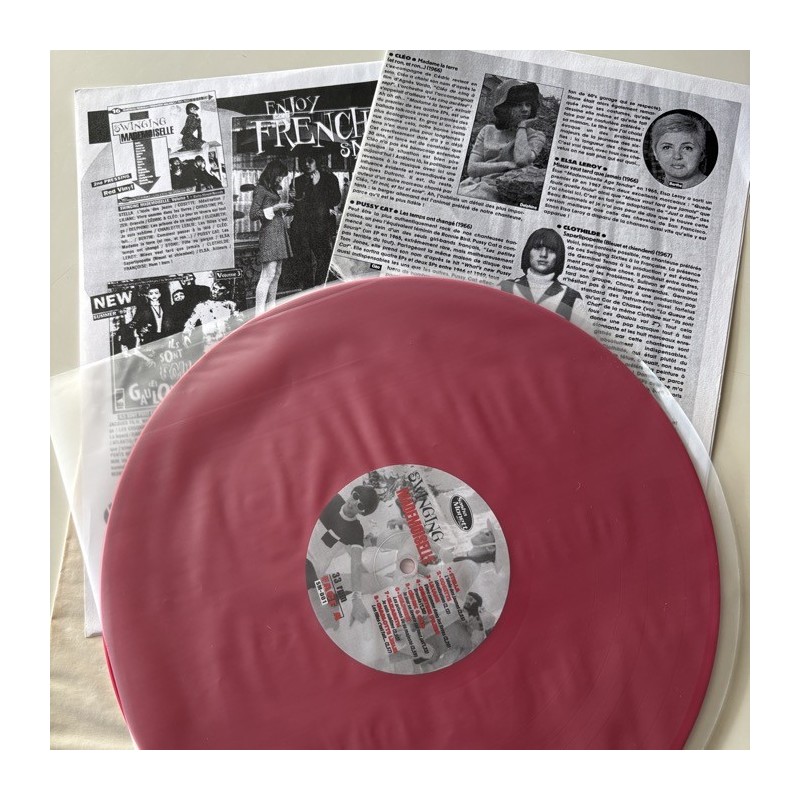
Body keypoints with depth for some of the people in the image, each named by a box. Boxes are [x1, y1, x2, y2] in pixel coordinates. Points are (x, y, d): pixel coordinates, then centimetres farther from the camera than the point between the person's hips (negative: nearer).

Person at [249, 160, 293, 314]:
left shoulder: (273, 189, 21)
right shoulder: (261, 189, -6)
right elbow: (253, 214, -11)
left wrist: (283, 209, 10)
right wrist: (275, 208, -11)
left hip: (280, 232, 9)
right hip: (269, 233, -9)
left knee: (276, 275, 8)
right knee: (268, 274, -14)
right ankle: (259, 314, -15)